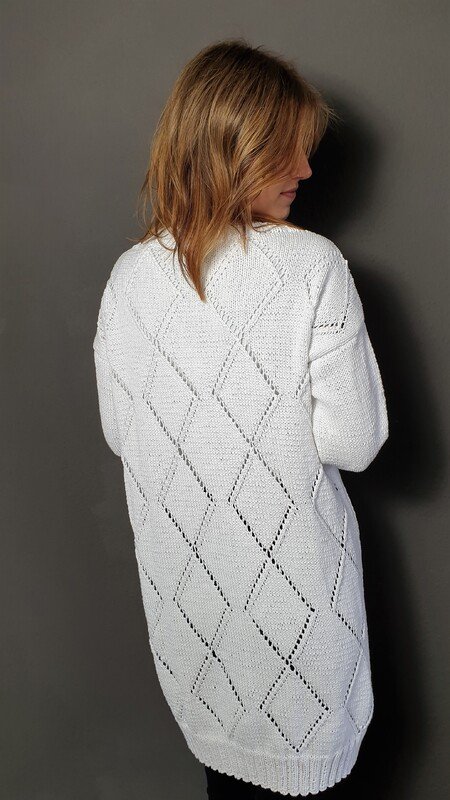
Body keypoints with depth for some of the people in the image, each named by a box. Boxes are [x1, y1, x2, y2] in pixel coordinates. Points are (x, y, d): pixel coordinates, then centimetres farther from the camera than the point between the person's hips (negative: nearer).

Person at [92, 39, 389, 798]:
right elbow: (354, 440, -17)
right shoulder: (313, 265, -20)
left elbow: (119, 434, 0)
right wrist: (288, 426, 0)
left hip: (182, 568, 4)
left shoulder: (129, 276, -9)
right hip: (289, 570, -3)